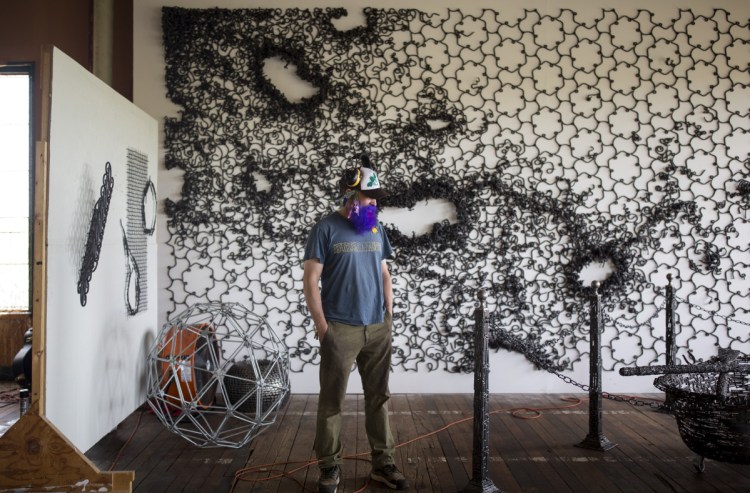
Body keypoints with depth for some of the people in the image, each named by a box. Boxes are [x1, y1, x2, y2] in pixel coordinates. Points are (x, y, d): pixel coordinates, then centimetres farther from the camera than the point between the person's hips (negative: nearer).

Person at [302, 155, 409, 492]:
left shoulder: (376, 228, 10)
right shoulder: (326, 228, -7)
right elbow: (310, 280, -7)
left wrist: (389, 314, 11)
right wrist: (321, 325, -10)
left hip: (378, 329, 5)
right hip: (340, 329, -5)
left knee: (379, 398, 12)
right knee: (332, 402, 5)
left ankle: (383, 463, 24)